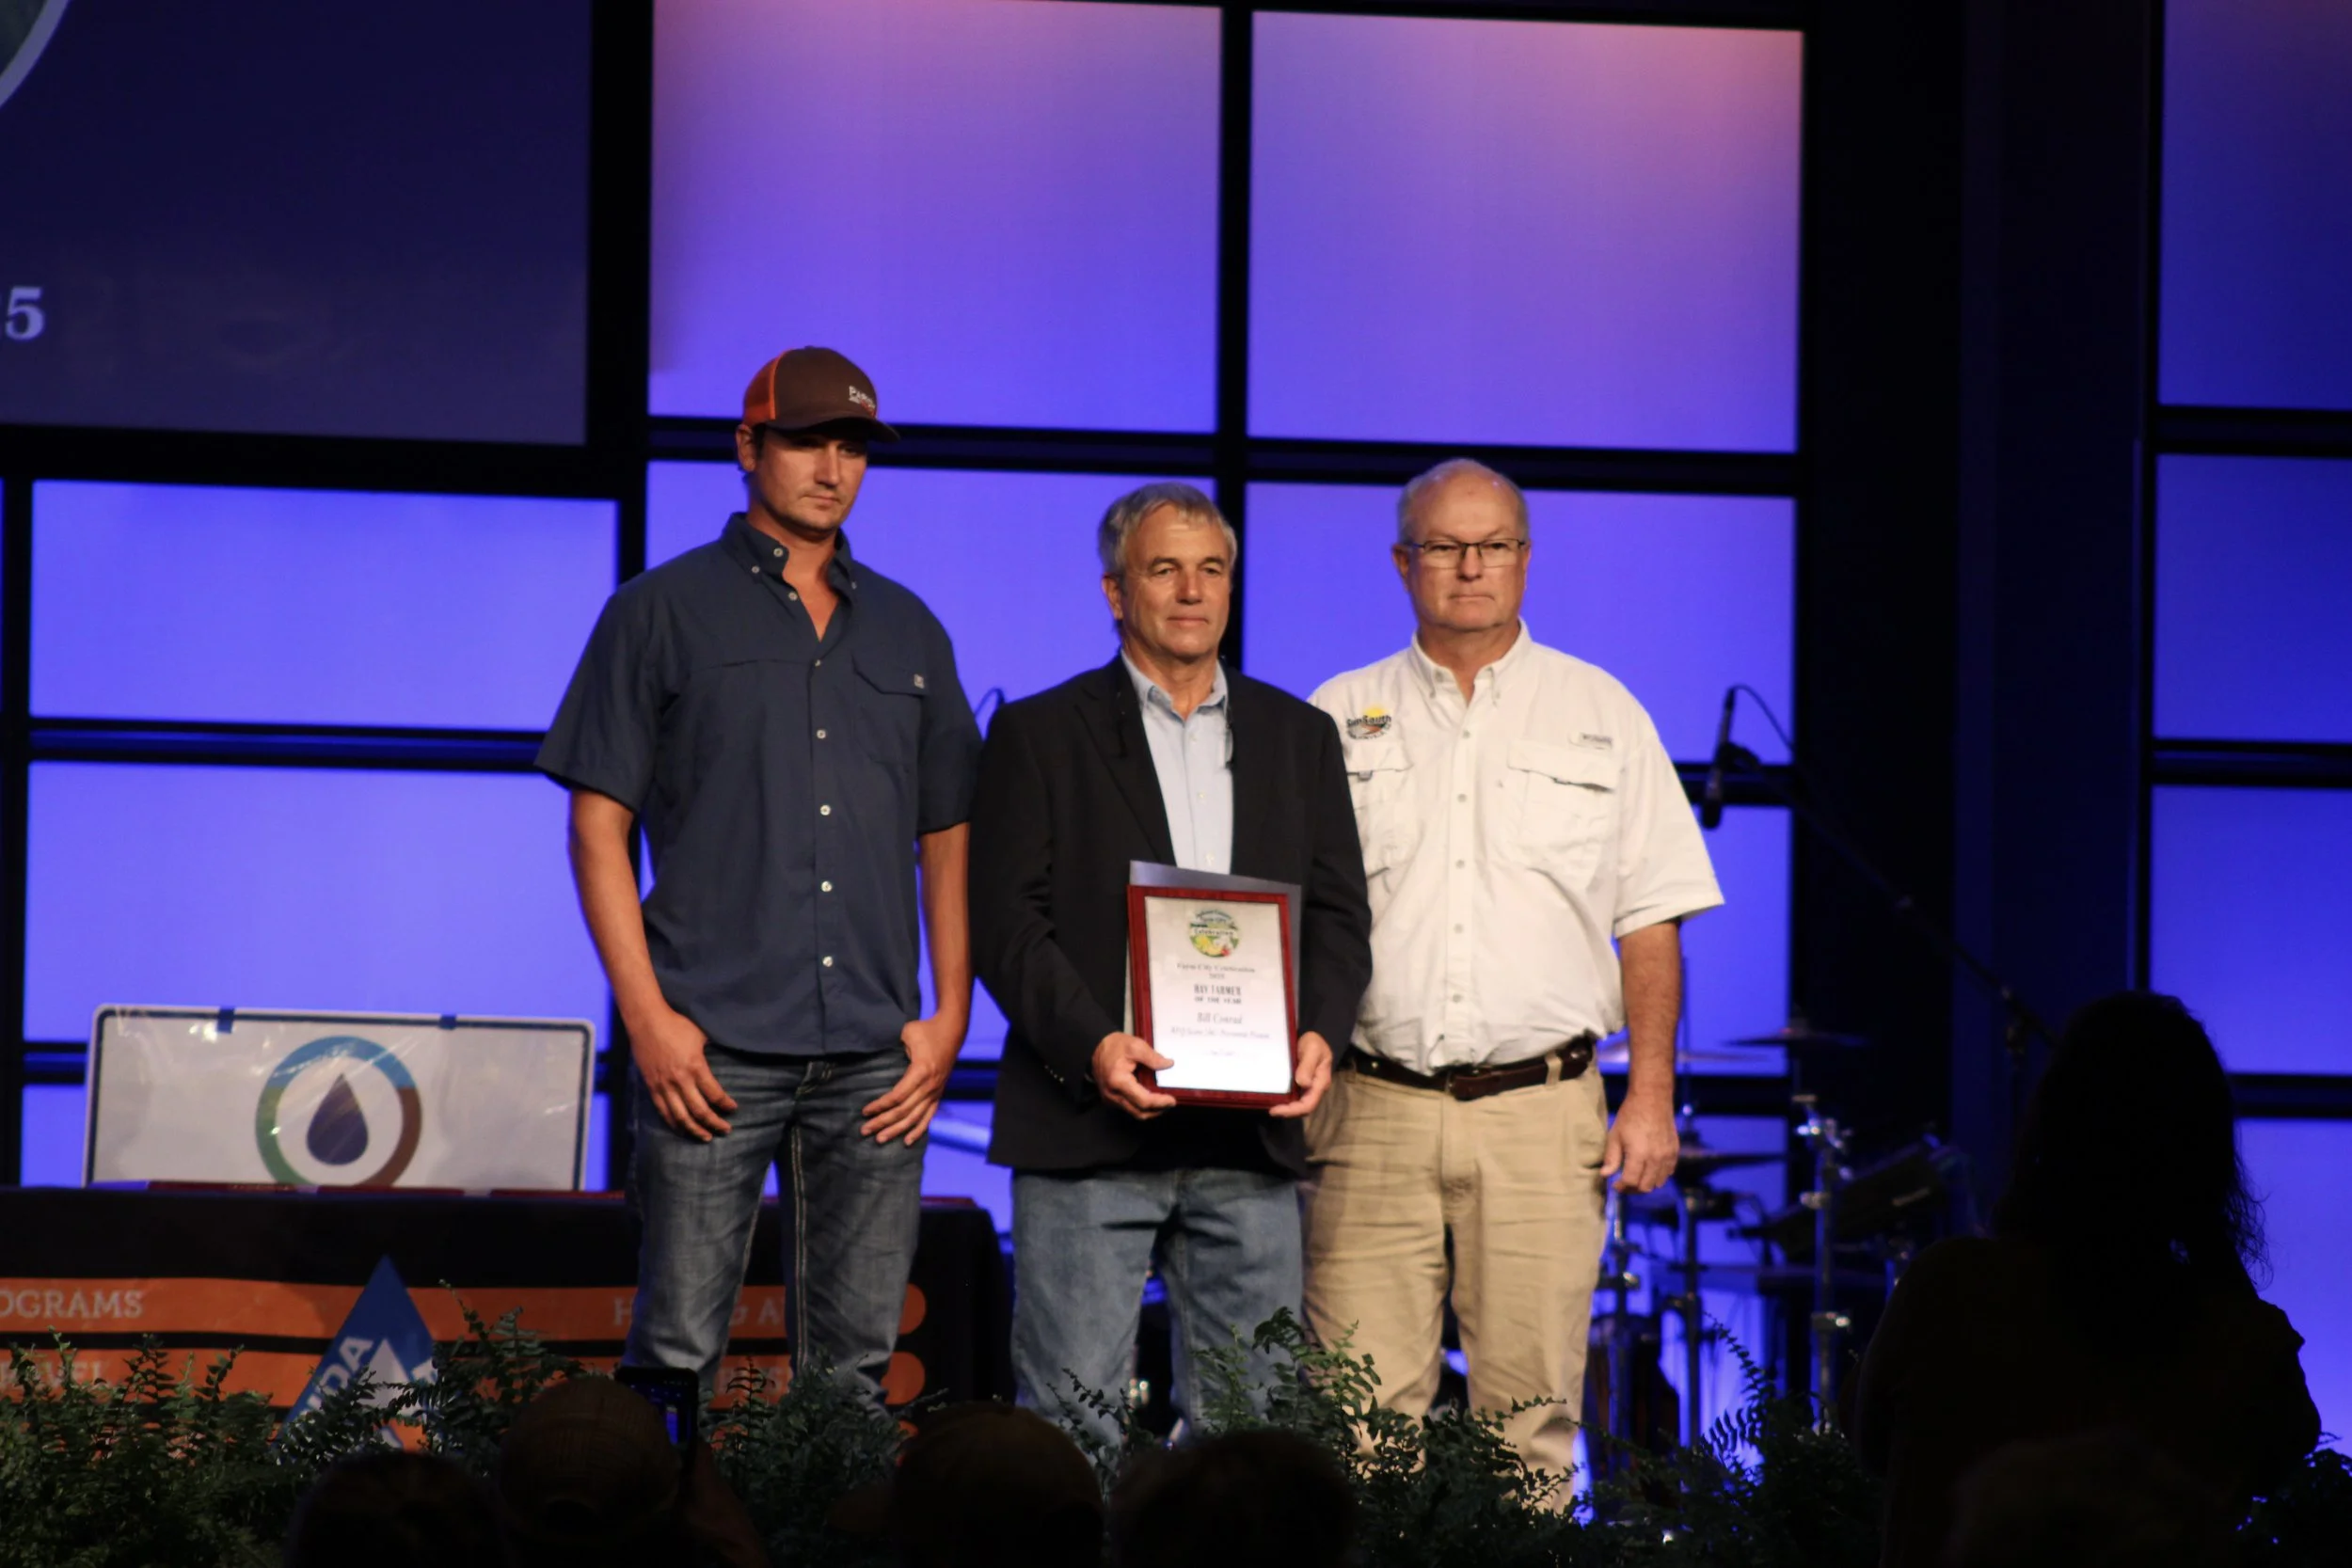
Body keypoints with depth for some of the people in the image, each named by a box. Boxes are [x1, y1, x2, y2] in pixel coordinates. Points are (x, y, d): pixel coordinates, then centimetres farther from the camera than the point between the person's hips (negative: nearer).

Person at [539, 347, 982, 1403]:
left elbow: (946, 838, 19)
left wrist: (950, 1014, 7)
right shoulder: (665, 613, 5)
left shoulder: (908, 633, 17)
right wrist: (647, 1014, -9)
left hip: (874, 1056, 4)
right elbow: (599, 825, 1)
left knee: (856, 1355, 4)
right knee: (680, 1348, -7)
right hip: (713, 1045, -4)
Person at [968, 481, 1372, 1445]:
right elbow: (1006, 922, -2)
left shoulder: (1300, 736, 16)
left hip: (1249, 1141, 3)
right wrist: (1091, 1045, -17)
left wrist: (1320, 1031, -7)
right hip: (1087, 1131, -3)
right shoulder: (1039, 734, 6)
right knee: (1071, 1418, -4)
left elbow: (1337, 912, 12)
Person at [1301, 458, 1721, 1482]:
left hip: (1541, 1108, 0)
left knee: (1529, 1416, -2)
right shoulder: (1338, 719, 10)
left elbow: (1650, 922, 9)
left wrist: (1651, 1095, 0)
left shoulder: (1600, 715, 10)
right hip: (1371, 1109, 0)